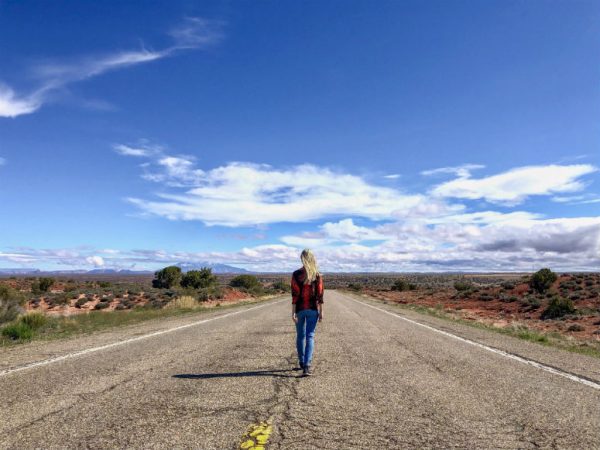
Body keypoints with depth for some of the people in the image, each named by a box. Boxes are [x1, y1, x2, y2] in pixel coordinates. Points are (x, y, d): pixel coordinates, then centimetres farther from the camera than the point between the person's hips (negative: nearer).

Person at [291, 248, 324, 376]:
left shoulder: (296, 274, -8)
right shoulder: (317, 275, -4)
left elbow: (295, 294, -10)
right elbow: (319, 295, -5)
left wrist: (293, 312, -8)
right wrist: (321, 311, 2)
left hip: (299, 309, 0)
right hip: (313, 309, 0)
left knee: (300, 336, 16)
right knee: (310, 336, 1)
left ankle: (302, 362, 30)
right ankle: (307, 366, -10)